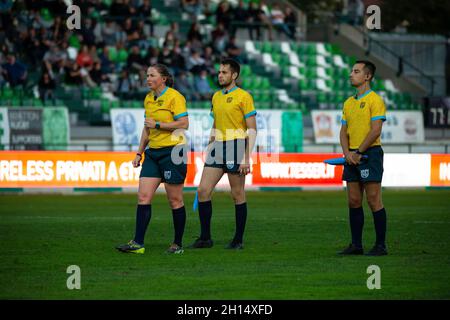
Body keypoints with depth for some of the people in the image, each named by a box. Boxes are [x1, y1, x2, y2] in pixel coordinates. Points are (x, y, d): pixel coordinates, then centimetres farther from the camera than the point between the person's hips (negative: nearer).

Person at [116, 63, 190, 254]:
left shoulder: (174, 97, -9)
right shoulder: (148, 99, 14)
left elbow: (184, 123, -16)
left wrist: (157, 125, -16)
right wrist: (139, 153, 19)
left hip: (172, 151, -7)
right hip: (153, 151, 7)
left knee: (175, 201, 0)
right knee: (143, 197, -4)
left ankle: (178, 244, 11)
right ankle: (138, 244, -6)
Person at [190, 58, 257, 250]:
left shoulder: (243, 97, -7)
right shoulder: (216, 97, 14)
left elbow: (252, 130, -10)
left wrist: (246, 158, -16)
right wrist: (208, 151, 17)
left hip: (236, 149, -7)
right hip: (217, 148, 7)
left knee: (238, 195, 0)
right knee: (203, 191, -2)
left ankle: (238, 240, 9)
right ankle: (205, 238, 4)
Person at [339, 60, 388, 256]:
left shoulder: (374, 100, -7)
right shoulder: (348, 103, 15)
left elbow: (375, 131, -14)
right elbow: (344, 131, 14)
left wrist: (358, 152, -14)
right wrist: (347, 153, -3)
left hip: (370, 153, -7)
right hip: (352, 157, 7)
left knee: (373, 200, -6)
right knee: (354, 201, 7)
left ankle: (380, 245, -2)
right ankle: (356, 244, 12)